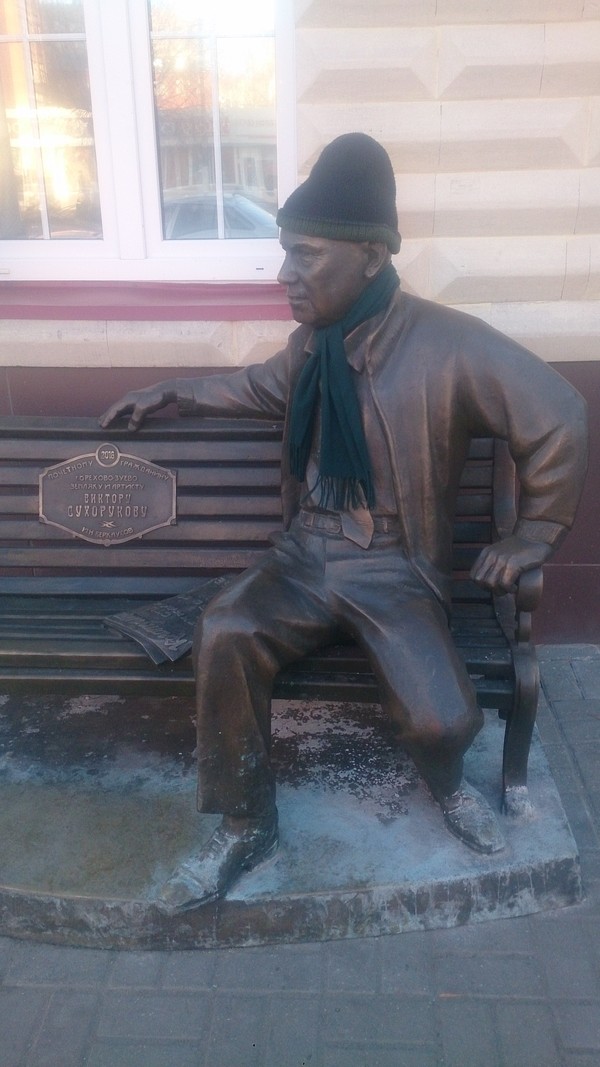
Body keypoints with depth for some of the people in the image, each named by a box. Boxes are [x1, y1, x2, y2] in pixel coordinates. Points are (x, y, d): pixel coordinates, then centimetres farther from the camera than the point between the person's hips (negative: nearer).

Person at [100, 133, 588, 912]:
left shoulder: (449, 345, -17)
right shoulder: (314, 341, 4)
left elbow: (559, 421, -12)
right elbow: (265, 386, 27)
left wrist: (533, 536, -5)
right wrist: (172, 393, 25)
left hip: (394, 569, -4)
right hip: (306, 553, 5)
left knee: (442, 718, -23)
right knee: (225, 637, -24)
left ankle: (446, 785, 20)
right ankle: (246, 826, -1)